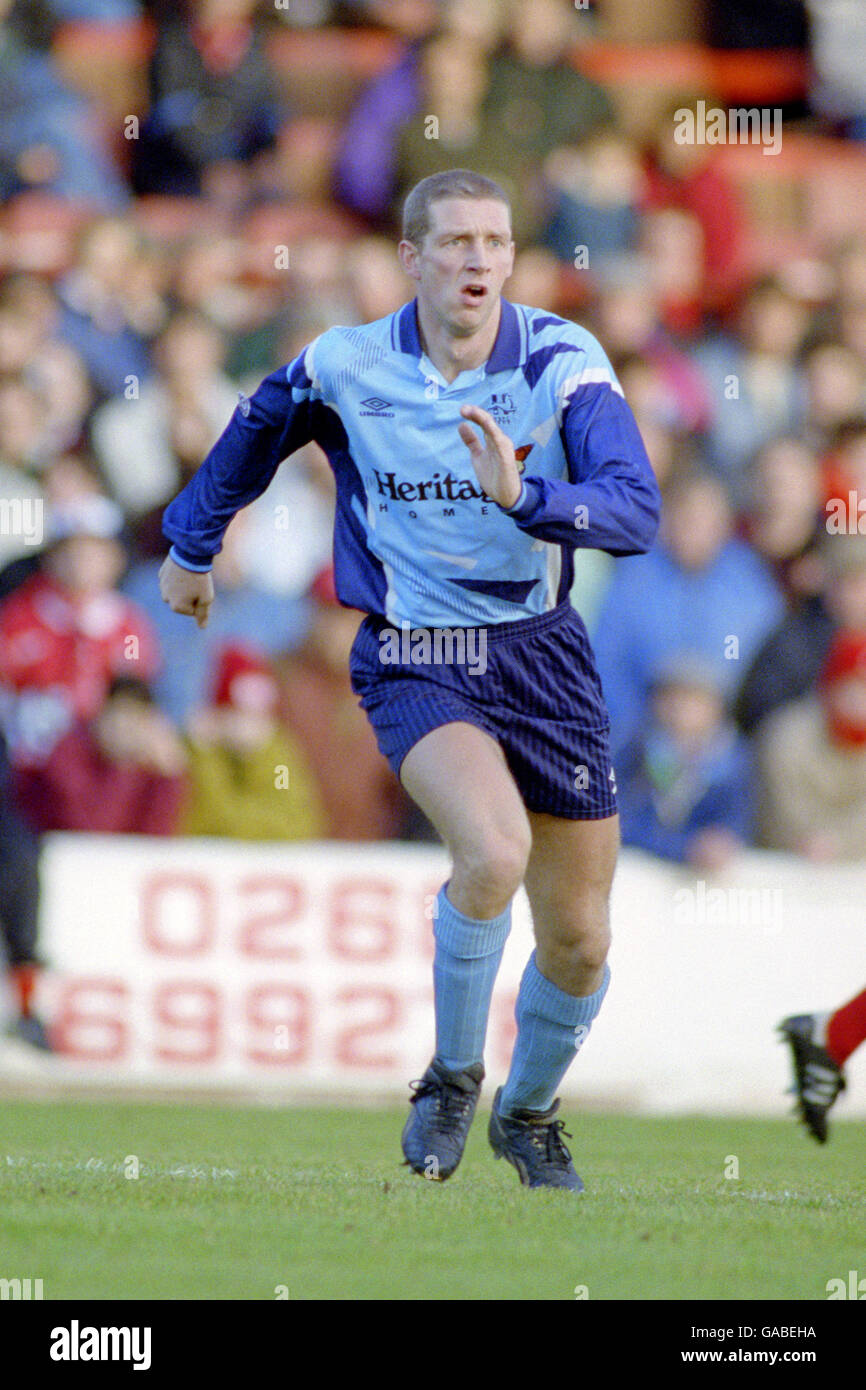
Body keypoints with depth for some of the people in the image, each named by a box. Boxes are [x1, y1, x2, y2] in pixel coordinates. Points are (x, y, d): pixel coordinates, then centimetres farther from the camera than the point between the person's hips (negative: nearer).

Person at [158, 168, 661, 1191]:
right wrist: (192, 545, 29)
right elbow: (254, 433, 17)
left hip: (541, 655, 2)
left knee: (579, 943, 6)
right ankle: (451, 1079, -6)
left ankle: (527, 1115, 36)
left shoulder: (564, 360, -10)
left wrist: (524, 497, -39)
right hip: (412, 661, -2)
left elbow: (635, 511, -22)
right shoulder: (345, 368, -6)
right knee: (493, 854, -30)